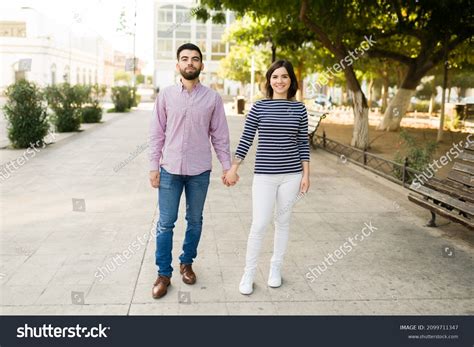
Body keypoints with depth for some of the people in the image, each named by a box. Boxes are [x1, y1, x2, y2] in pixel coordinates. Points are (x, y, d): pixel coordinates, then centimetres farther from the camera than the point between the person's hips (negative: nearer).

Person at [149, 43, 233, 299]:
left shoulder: (213, 98, 1)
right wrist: (153, 167, -2)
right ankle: (164, 274, 17)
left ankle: (186, 263, 32)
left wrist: (227, 166, 1)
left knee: (194, 221, 12)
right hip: (170, 169, 0)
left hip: (200, 171, 1)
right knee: (166, 223, 4)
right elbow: (157, 133, 2)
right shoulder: (166, 95, 1)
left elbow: (220, 135, 4)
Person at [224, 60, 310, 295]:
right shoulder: (259, 107, -1)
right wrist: (233, 168, -3)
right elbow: (246, 139, 0)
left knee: (283, 222, 12)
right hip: (264, 175, -2)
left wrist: (306, 174, 2)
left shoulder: (299, 108, 4)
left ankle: (275, 268, 29)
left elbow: (303, 143, 6)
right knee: (259, 225, -4)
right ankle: (248, 273, 13)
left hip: (291, 175, 2)